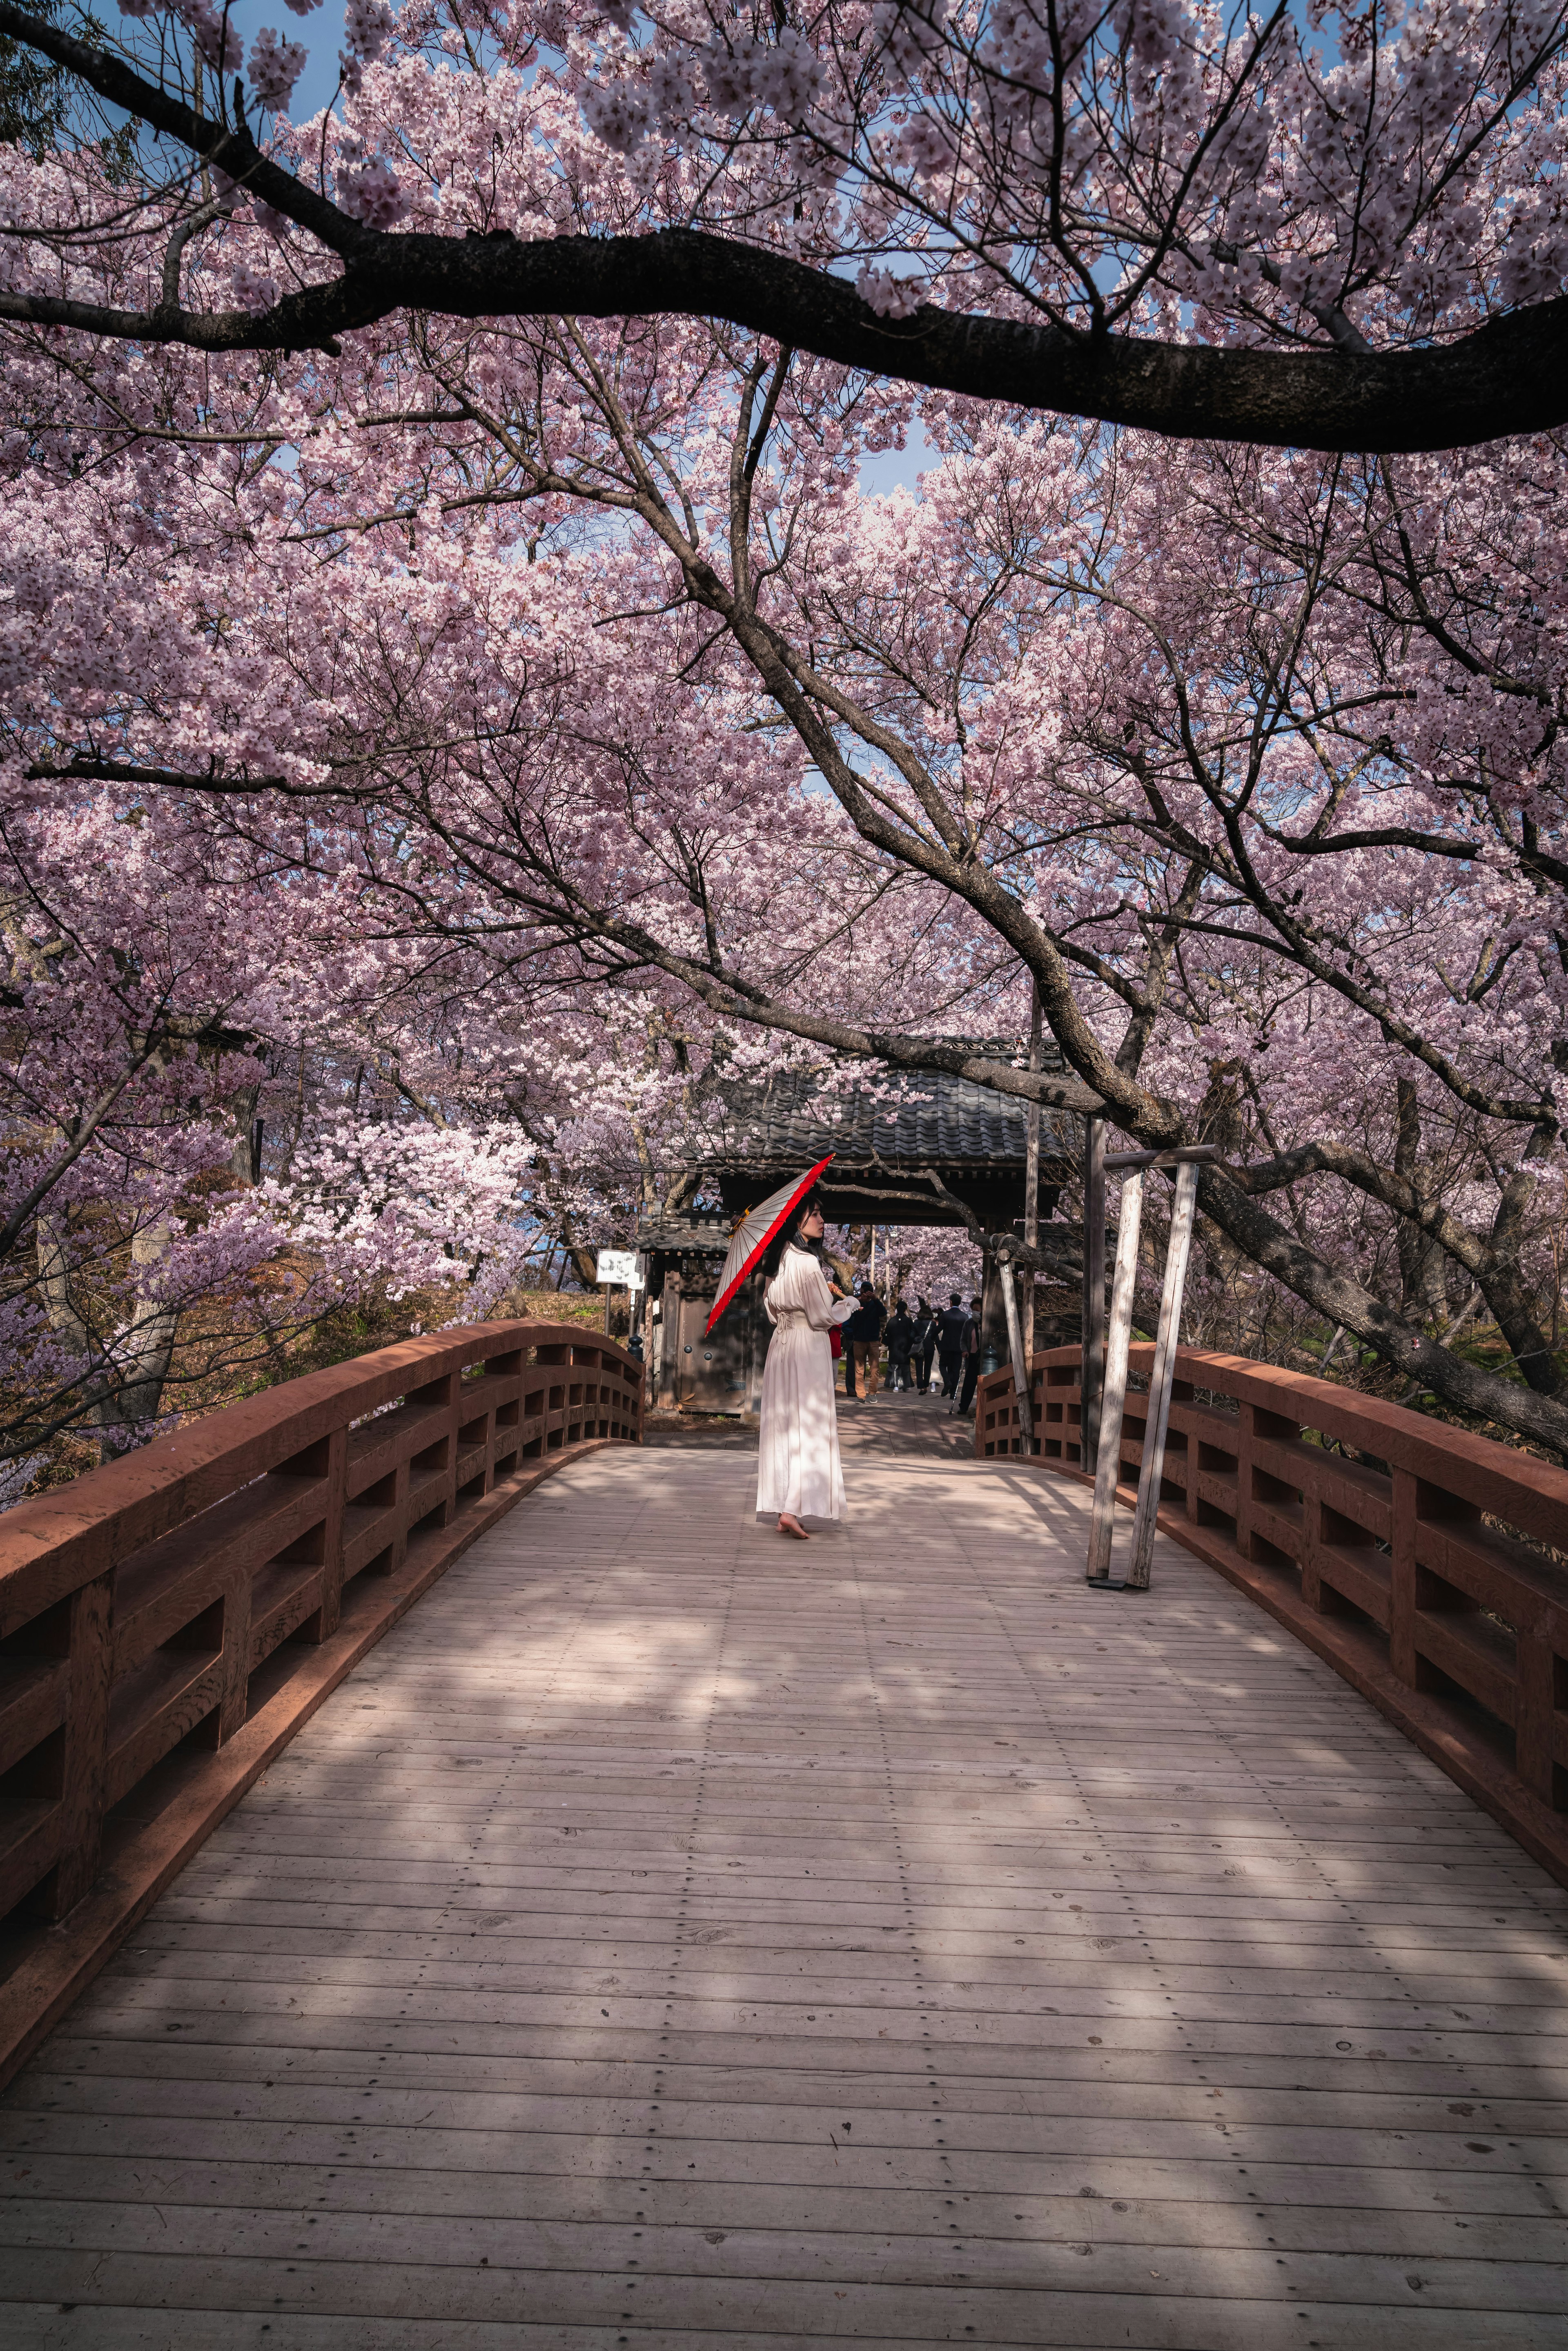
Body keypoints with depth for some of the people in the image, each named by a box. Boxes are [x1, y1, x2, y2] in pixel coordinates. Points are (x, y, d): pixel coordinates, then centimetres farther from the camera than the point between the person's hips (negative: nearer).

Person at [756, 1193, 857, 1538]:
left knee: (783, 1426, 10)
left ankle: (783, 1510, 14)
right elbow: (823, 1318, -15)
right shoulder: (806, 1261, -17)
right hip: (808, 1347, -8)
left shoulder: (776, 1260, 8)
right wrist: (848, 1303, 4)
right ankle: (793, 1510, -8)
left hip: (781, 1343, 8)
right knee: (809, 1427, -2)